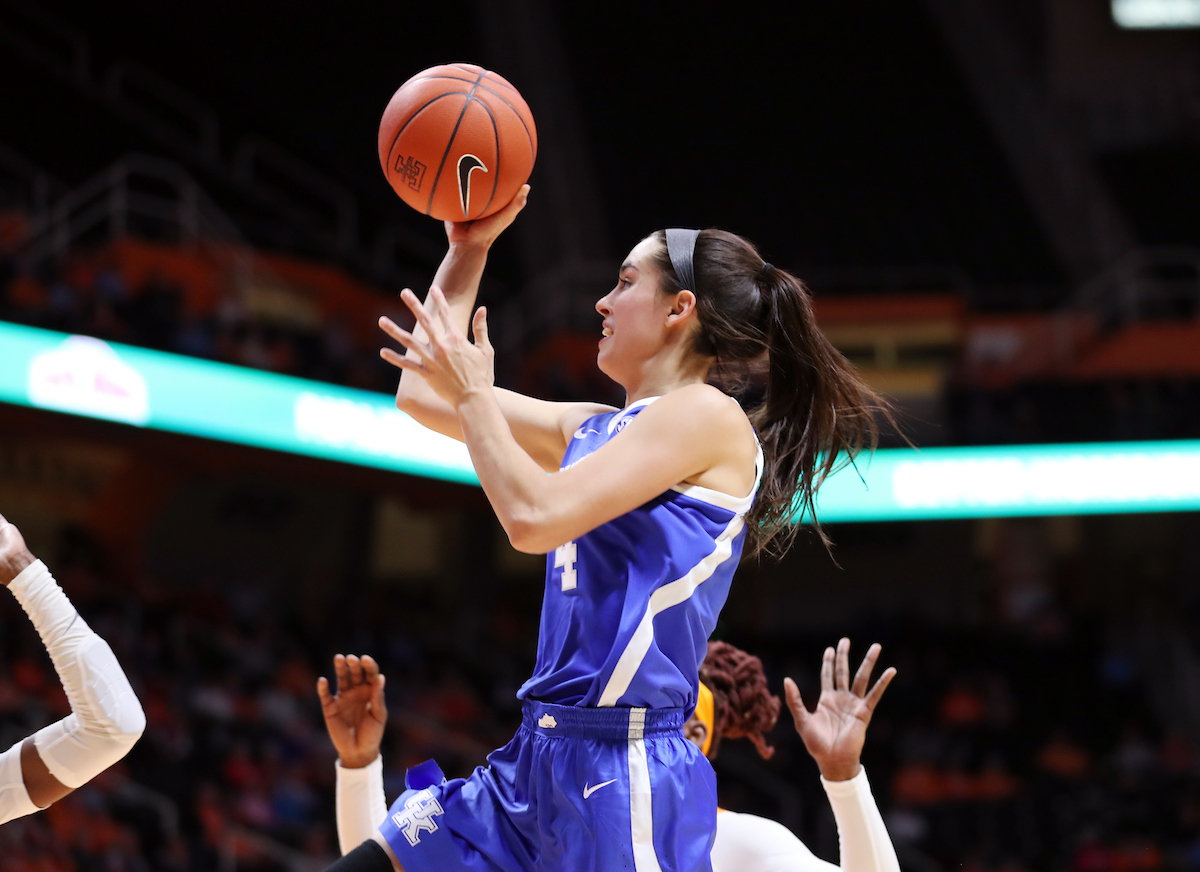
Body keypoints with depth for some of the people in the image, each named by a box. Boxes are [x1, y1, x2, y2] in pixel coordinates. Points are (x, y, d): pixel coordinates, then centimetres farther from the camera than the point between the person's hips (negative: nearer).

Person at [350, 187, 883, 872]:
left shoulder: (706, 417, -8)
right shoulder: (597, 429, 17)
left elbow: (533, 516, -18)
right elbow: (422, 394, 25)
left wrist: (473, 393, -4)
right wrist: (467, 249, 22)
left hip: (623, 774, -9)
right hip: (539, 761, 9)